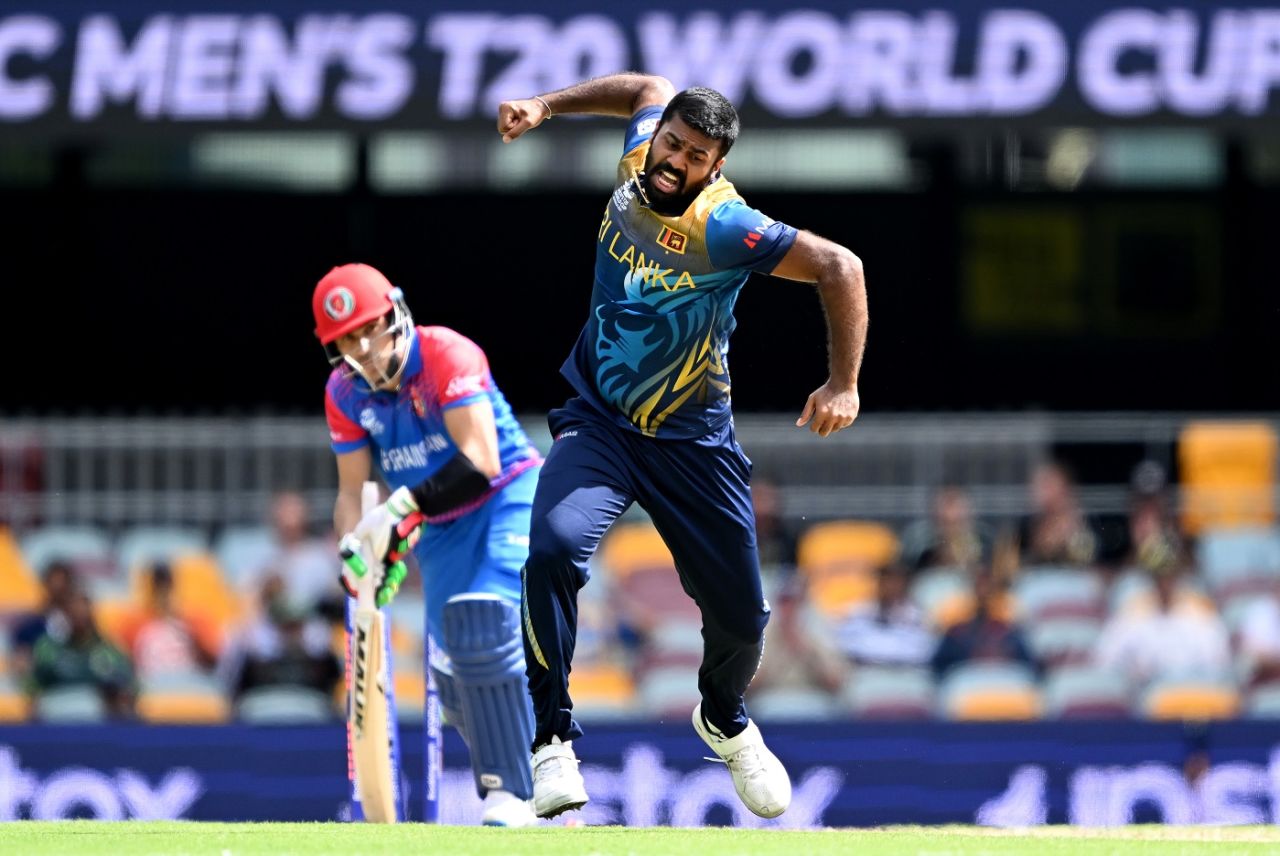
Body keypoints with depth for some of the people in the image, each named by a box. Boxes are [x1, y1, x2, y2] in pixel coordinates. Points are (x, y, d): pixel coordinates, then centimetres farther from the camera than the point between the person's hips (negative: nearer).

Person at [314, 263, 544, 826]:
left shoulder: (446, 356, -21)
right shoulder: (345, 393, -1)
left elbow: (481, 463, -28)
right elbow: (352, 490, 4)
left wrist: (401, 508, -34)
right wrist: (354, 548, -17)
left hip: (508, 500, -7)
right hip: (440, 533, 7)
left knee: (482, 626, -27)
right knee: (456, 676, 2)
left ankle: (510, 794, -25)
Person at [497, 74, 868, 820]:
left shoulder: (723, 227, -24)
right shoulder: (639, 158, -8)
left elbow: (839, 267, -25)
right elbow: (650, 88, 14)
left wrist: (844, 385, -30)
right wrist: (547, 107, 13)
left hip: (692, 442, -2)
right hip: (597, 422, 2)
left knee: (741, 614, 9)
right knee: (555, 549, -26)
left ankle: (724, 719, 44)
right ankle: (553, 737, -14)